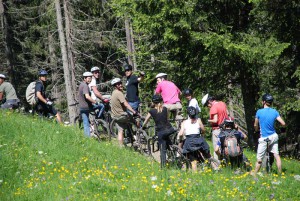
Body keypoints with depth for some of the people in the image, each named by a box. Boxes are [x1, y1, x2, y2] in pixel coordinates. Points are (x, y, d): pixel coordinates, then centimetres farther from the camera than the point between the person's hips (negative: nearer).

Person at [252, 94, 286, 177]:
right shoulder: (275, 112, -4)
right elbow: (283, 124, -8)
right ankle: (280, 174, 15)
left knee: (259, 159, 4)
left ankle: (254, 174, 14)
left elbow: (255, 125, -1)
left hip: (264, 138, -4)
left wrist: (257, 130, 22)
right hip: (274, 136, 4)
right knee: (276, 155, 11)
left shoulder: (259, 112, -13)